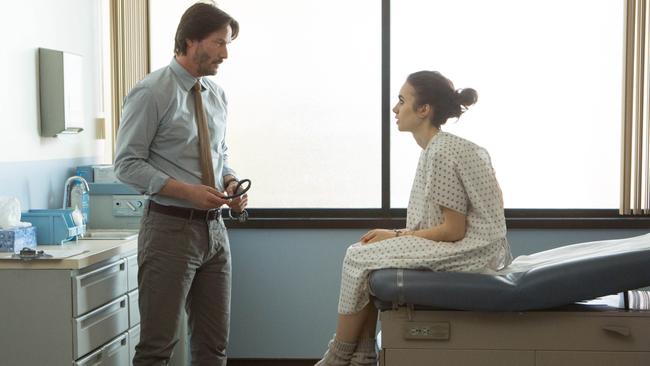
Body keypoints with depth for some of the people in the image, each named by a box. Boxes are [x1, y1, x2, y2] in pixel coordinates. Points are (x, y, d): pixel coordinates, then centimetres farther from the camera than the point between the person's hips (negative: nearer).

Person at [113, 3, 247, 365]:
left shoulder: (217, 94, 10)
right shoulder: (151, 93, -10)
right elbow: (128, 164, -12)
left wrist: (231, 182, -2)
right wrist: (188, 191, -21)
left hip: (214, 227, 7)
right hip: (171, 227, -7)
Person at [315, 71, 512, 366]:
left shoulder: (442, 152, -18)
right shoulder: (437, 147, 12)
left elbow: (453, 230, -19)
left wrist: (395, 236, -9)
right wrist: (396, 235, 4)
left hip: (468, 251, -10)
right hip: (469, 246, 10)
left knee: (360, 257, -8)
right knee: (368, 254, 6)